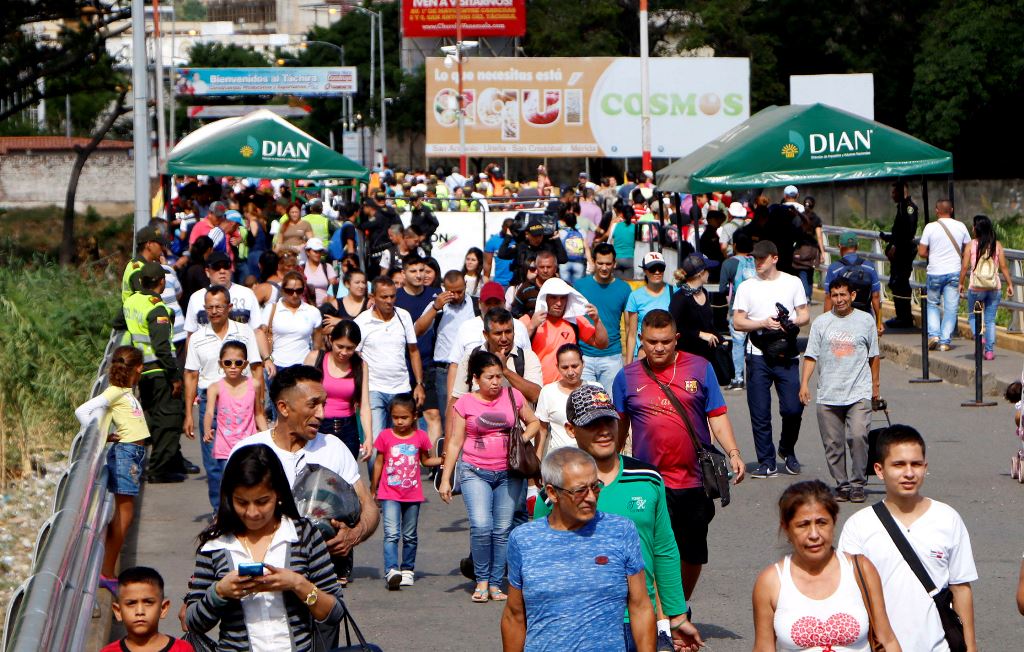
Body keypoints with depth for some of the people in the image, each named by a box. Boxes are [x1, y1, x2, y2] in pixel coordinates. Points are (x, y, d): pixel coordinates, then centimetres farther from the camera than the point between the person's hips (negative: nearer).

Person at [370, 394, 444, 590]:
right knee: (391, 533, -16)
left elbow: (425, 460, 15)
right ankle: (391, 571, -25)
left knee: (410, 536, 12)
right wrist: (373, 491, 10)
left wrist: (443, 460, -3)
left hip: (413, 494, 2)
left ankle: (408, 570, 24)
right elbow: (379, 463, 6)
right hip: (389, 495, -2)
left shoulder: (420, 437, 1)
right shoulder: (385, 436, -2)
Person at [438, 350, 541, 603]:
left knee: (503, 529, 1)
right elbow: (454, 442, 2)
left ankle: (495, 583, 11)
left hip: (509, 473, 2)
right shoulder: (464, 404, 0)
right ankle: (481, 580, 0)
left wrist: (522, 439, -2)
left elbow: (534, 422, 18)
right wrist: (445, 479, 0)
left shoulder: (513, 397, 5)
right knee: (481, 525, -16)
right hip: (475, 473, -2)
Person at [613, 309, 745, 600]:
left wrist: (733, 452, -11)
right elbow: (618, 428, 11)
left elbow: (717, 416, 3)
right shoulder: (627, 377, 4)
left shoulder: (700, 368, 4)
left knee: (693, 554, 13)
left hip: (694, 480, 2)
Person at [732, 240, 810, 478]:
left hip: (787, 355, 0)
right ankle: (767, 462, 7)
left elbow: (805, 314, 9)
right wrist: (764, 323, -12)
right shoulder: (747, 287, 8)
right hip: (758, 356, 0)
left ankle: (787, 450, 20)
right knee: (760, 413, -1)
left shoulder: (792, 282, 9)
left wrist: (793, 322, -13)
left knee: (793, 408, -7)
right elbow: (737, 322, 3)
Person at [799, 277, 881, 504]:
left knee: (858, 436, -17)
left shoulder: (866, 321, 7)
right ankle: (842, 485, 14)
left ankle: (857, 483, -5)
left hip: (859, 393, -2)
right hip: (828, 395, 2)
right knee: (833, 443, 3)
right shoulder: (821, 322, 7)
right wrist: (804, 383, -6)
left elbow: (873, 356, 15)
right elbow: (811, 356, 6)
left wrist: (875, 385, 16)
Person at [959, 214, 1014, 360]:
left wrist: (961, 283, 5)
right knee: (990, 319, 10)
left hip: (976, 288, -2)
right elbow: (1003, 266, -2)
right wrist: (1009, 284, 6)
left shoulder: (972, 245, -5)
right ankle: (989, 350, 5)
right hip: (994, 288, 2)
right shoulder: (997, 245, 0)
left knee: (973, 316, 15)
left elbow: (965, 266, -6)